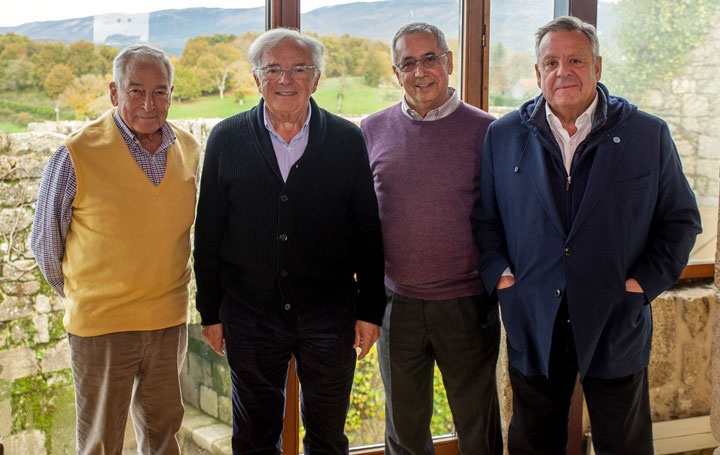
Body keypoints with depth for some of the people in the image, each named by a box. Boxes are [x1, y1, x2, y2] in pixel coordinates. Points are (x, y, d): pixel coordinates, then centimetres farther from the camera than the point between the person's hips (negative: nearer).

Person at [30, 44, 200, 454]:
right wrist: (79, 295, 8)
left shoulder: (188, 149, 1)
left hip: (170, 319, 4)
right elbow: (46, 240, -2)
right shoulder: (78, 155, -14)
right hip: (101, 324, -4)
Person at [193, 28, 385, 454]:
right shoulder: (227, 139, 0)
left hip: (329, 314, 0)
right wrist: (210, 311, 2)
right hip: (249, 315, 1)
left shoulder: (348, 139, -1)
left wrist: (370, 309, 0)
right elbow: (208, 232, 3)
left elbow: (368, 232, 1)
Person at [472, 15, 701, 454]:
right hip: (533, 326, 1)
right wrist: (497, 272, -5)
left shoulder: (649, 135, 0)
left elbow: (682, 219, 4)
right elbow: (484, 217, 10)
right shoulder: (503, 137, 4)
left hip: (616, 327, -1)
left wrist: (646, 281, -8)